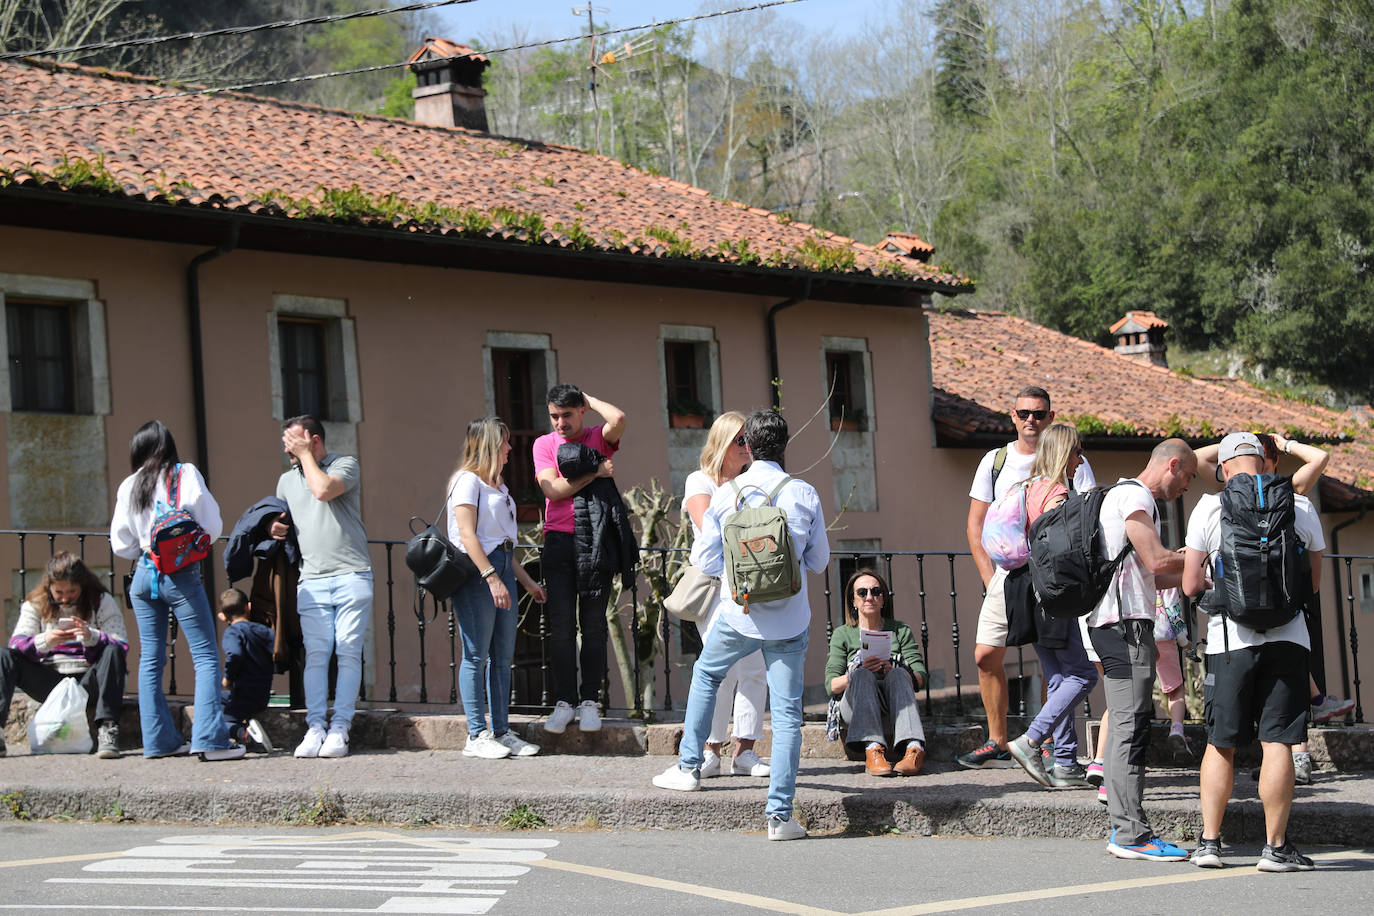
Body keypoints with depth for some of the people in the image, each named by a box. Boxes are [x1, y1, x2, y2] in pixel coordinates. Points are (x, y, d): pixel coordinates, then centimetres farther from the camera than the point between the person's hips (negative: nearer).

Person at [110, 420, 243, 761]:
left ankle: (159, 740, 9)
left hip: (144, 576, 4)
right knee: (206, 656, -4)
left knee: (150, 659, 11)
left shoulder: (128, 486, 7)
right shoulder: (186, 475, -1)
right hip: (182, 576, -4)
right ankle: (210, 739, -14)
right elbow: (212, 526, -3)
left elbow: (121, 544, 9)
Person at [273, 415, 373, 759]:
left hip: (351, 576, -4)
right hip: (312, 579, 4)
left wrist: (306, 455, -5)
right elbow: (281, 521, 30)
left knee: (348, 653, -6)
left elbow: (324, 490, -17)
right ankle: (315, 728, -7)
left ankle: (339, 730, -6)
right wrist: (276, 529, 7)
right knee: (315, 654, -6)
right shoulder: (287, 480, 19)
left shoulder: (346, 465, 2)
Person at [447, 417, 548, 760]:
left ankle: (501, 731, 12)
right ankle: (476, 736, -3)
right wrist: (492, 578, -21)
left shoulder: (497, 485, 21)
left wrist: (526, 580, 24)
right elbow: (467, 535, -15)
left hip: (500, 569, 9)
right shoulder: (468, 480, -7)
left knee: (503, 656, 8)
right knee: (476, 655, -5)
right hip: (476, 572, -9)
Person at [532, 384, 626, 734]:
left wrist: (588, 398, -3)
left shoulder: (598, 439, 5)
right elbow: (552, 488, -6)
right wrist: (594, 473, -10)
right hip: (558, 542, 1)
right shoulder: (544, 444, 8)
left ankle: (590, 701, 4)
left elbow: (618, 419, -18)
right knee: (561, 625, -2)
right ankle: (564, 702, 2)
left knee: (594, 624, 0)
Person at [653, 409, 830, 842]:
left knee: (706, 674, 29)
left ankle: (689, 767, 36)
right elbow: (819, 560, 4)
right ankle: (780, 814, -4)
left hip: (738, 615, 1)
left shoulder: (724, 495, -4)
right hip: (789, 618, -1)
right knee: (787, 713, 1)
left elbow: (707, 561, 1)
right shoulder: (804, 494, -5)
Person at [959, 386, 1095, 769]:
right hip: (1007, 576, 3)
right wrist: (990, 577, 0)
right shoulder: (995, 461, 10)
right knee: (986, 656, -2)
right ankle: (998, 744, 10)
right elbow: (976, 524, 10)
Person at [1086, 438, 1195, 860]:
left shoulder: (1125, 495, 25)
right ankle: (1131, 833, -12)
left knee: (1124, 727, 11)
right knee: (1131, 727, -11)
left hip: (1117, 623, 11)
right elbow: (1157, 560, -17)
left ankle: (1124, 828, 13)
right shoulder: (1134, 495, -8)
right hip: (1126, 623, -11)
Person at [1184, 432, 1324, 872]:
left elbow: (1191, 585, -2)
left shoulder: (1210, 508, -1)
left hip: (1231, 639, 0)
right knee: (1277, 744, 1)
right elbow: (1313, 583, 13)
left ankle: (1209, 841, 9)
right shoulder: (1301, 508, 4)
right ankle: (1276, 847, 2)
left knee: (1220, 744, 9)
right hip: (1288, 636, 0)